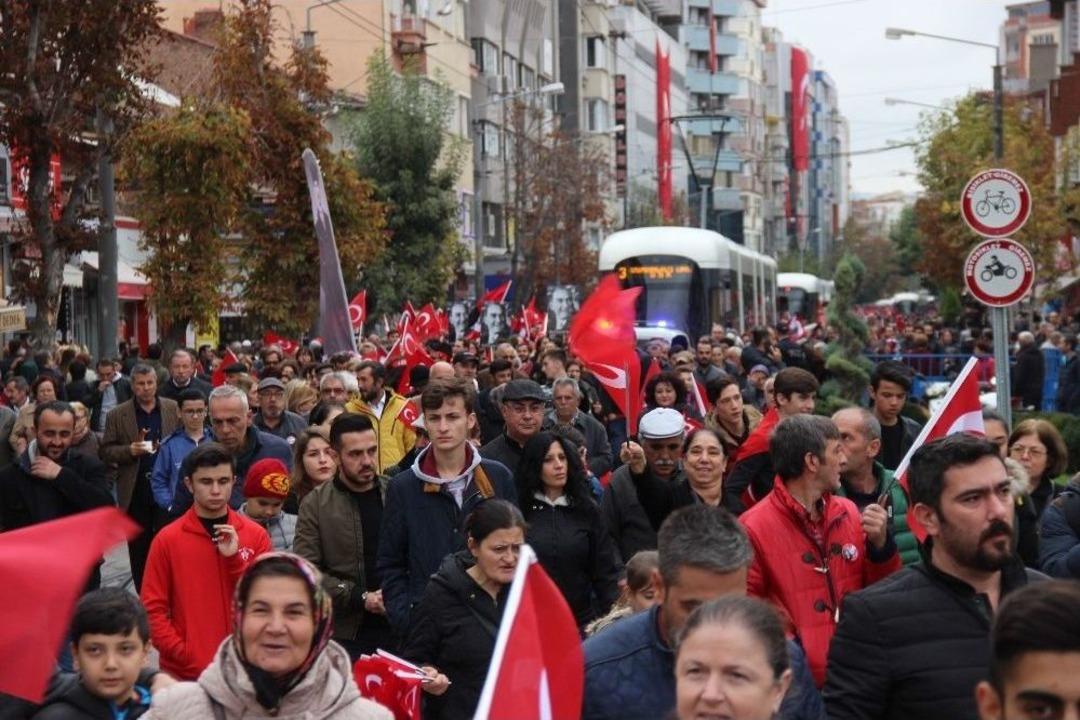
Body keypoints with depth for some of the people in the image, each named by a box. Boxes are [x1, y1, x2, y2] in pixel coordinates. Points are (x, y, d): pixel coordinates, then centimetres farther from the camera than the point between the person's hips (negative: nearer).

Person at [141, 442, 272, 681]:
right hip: (185, 673, -1)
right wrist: (186, 656, -12)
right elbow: (152, 609, -3)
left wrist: (235, 559, -13)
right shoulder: (168, 539, -1)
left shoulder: (256, 535, 3)